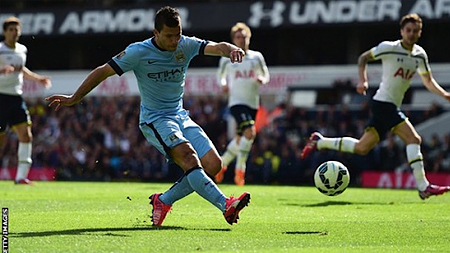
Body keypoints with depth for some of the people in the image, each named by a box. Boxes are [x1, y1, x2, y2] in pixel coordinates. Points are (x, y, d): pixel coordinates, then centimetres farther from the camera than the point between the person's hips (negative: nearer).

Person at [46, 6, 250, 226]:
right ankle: (225, 205, -42)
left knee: (213, 163, -11)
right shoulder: (139, 52, -10)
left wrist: (231, 50, -38)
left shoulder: (186, 45, 0)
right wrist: (74, 98, -4)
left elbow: (216, 47, -13)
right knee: (188, 156, -31)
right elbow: (103, 71, -5)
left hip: (181, 117, 6)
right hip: (154, 120, -6)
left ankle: (163, 201, -1)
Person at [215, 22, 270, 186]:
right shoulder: (227, 59, 3)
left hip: (253, 103, 4)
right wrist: (223, 84, -5)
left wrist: (262, 79, -7)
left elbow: (266, 75, 17)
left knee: (240, 139, 10)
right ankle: (240, 169, -16)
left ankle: (223, 163, 34)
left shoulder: (257, 57, 8)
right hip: (236, 102, -4)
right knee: (250, 132, -25)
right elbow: (221, 75, 17)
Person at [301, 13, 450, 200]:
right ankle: (423, 187, -17)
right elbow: (363, 58, 3)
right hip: (384, 102, -8)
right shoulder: (389, 48, -9)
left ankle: (319, 142, 23)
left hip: (391, 107, 8)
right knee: (413, 139, -18)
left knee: (361, 148, 10)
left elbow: (428, 81, 20)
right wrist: (363, 81, -10)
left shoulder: (420, 54, 10)